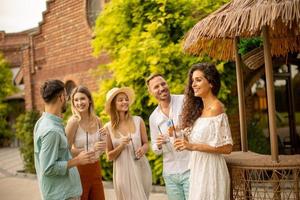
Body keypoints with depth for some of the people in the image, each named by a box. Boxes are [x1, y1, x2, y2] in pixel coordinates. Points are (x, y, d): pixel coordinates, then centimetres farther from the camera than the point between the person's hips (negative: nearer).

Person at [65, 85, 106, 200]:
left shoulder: (97, 120, 2)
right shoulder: (74, 121, -14)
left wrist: (103, 138, -8)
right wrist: (91, 149, -23)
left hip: (96, 169, 5)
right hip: (79, 170, -5)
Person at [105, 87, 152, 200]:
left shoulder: (138, 121, -1)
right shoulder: (108, 127, -4)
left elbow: (146, 143, 9)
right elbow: (109, 156, 1)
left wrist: (143, 149, -12)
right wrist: (121, 146, -16)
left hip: (141, 169, 2)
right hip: (123, 172, -1)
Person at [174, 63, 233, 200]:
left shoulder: (215, 108, -14)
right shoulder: (200, 108, 11)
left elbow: (226, 147, -18)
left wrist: (193, 146, -20)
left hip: (210, 169, -8)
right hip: (198, 169, 8)